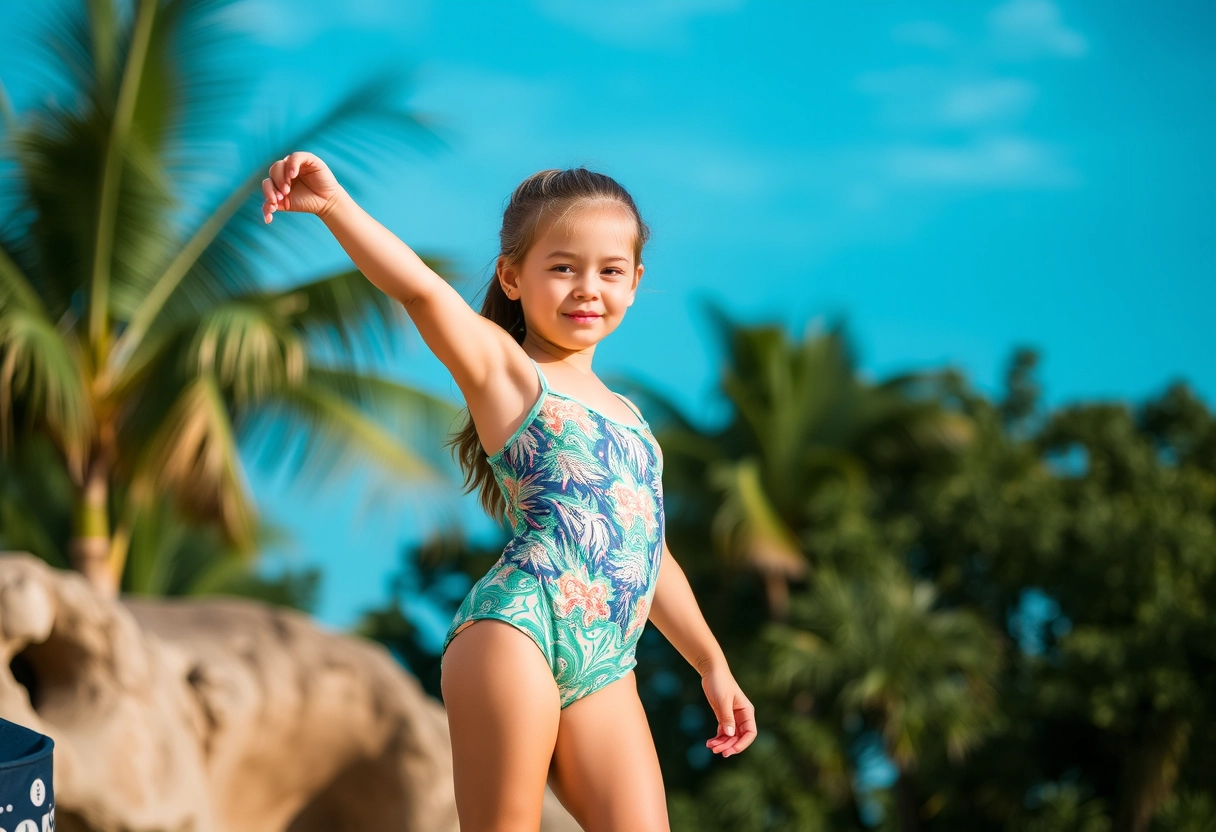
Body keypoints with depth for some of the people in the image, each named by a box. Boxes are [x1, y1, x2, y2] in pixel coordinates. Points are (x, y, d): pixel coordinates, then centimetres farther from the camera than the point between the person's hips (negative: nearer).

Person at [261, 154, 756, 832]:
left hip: (604, 672, 7)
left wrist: (711, 663, 35)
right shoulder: (504, 369, 4)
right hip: (518, 626, -7)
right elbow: (423, 291, -15)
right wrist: (336, 205, -31)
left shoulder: (625, 417, 25)